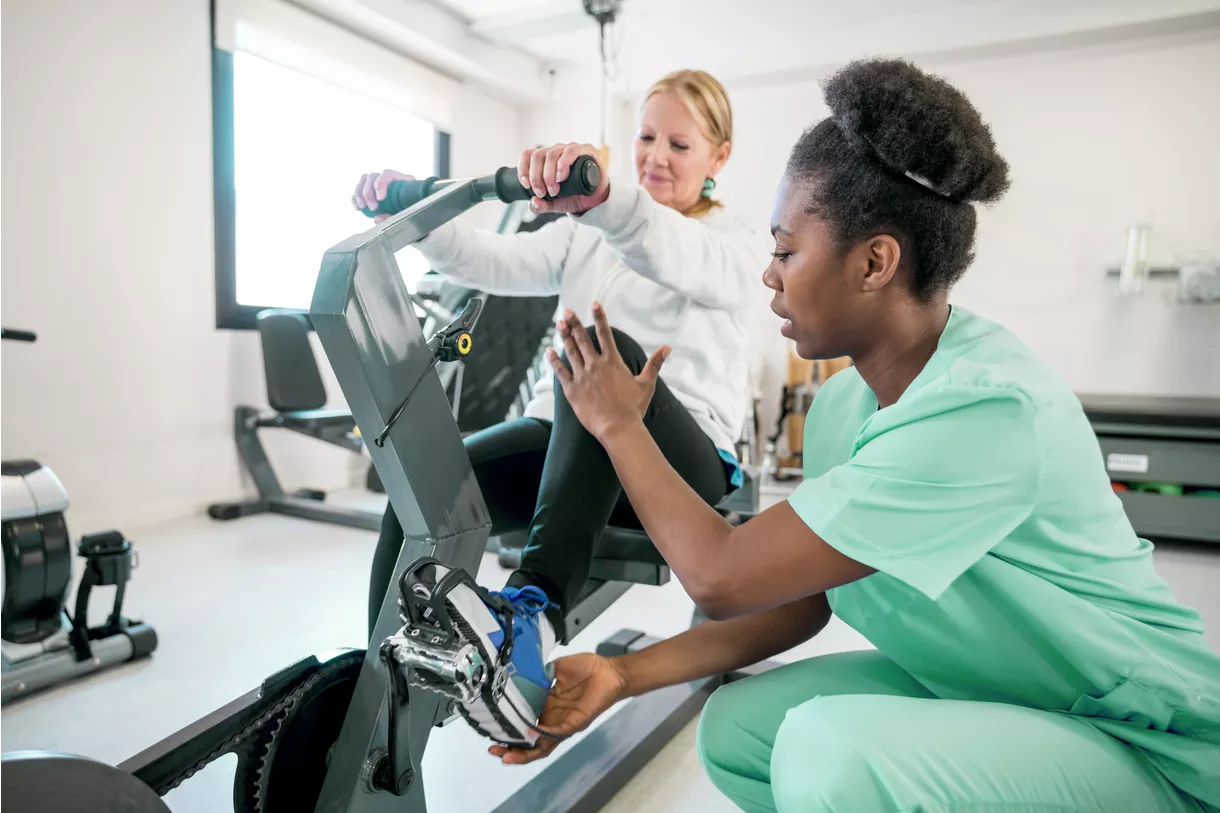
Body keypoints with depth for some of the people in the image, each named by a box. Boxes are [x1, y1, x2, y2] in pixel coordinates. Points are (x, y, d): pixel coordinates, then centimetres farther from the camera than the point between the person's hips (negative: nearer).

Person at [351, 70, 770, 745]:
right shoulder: (585, 232, 21)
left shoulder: (736, 243, 7)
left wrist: (603, 197, -40)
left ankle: (538, 603, -45)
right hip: (568, 435, 4)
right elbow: (496, 264, 3)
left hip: (682, 463, -4)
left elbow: (677, 258, -20)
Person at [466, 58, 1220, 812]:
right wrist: (625, 674, -4)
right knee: (735, 729, -2)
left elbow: (722, 577, -29)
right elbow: (800, 599, 2)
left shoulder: (988, 405, -31)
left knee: (830, 749, -30)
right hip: (976, 689, 7)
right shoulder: (842, 406, -4)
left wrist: (619, 425, -14)